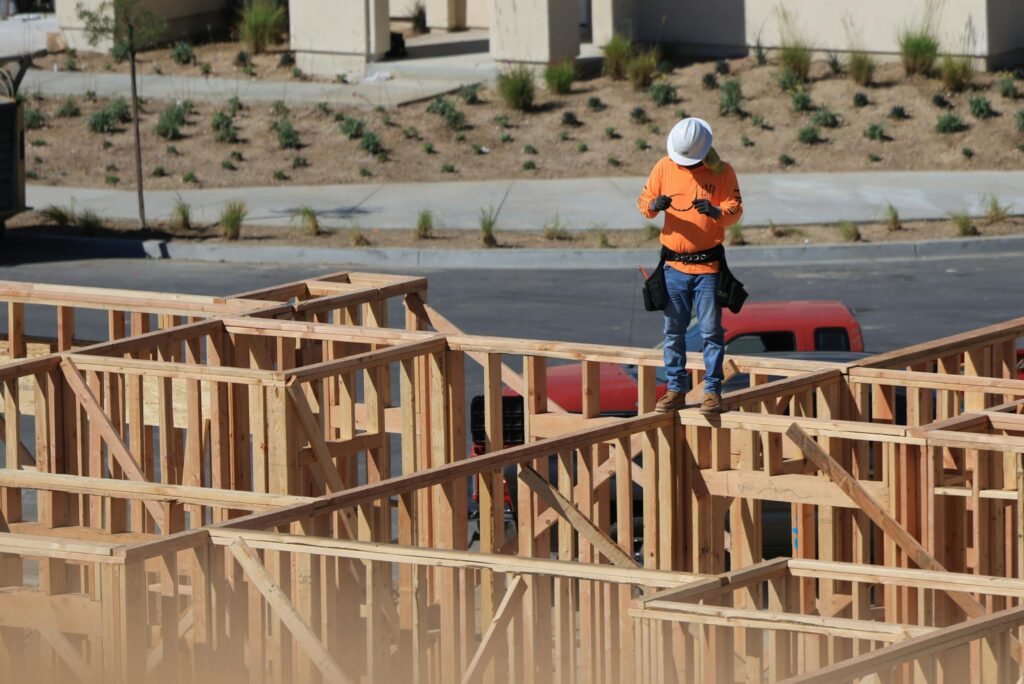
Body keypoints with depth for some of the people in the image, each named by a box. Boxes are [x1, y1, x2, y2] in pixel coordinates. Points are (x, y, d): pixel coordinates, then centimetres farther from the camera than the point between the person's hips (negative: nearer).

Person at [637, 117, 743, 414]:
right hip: (674, 264, 3)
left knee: (711, 331, -2)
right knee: (673, 331, 7)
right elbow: (643, 201, 4)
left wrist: (716, 211, -30)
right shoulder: (664, 167, 3)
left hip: (708, 264, -3)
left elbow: (735, 211, -8)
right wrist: (654, 205, -20)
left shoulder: (722, 172, -4)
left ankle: (713, 391, 4)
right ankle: (676, 390, 14)